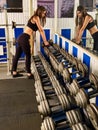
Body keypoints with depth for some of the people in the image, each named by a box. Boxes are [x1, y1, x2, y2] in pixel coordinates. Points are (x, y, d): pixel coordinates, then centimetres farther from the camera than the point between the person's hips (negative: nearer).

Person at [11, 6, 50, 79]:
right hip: (24, 39, -9)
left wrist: (45, 41, 22)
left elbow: (40, 30, 22)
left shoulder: (35, 18, 22)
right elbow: (41, 31, -7)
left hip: (21, 38, 9)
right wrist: (45, 42, -2)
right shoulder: (36, 18, -6)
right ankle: (29, 74, 12)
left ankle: (14, 72, 23)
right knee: (28, 56, 2)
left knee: (17, 55, 13)